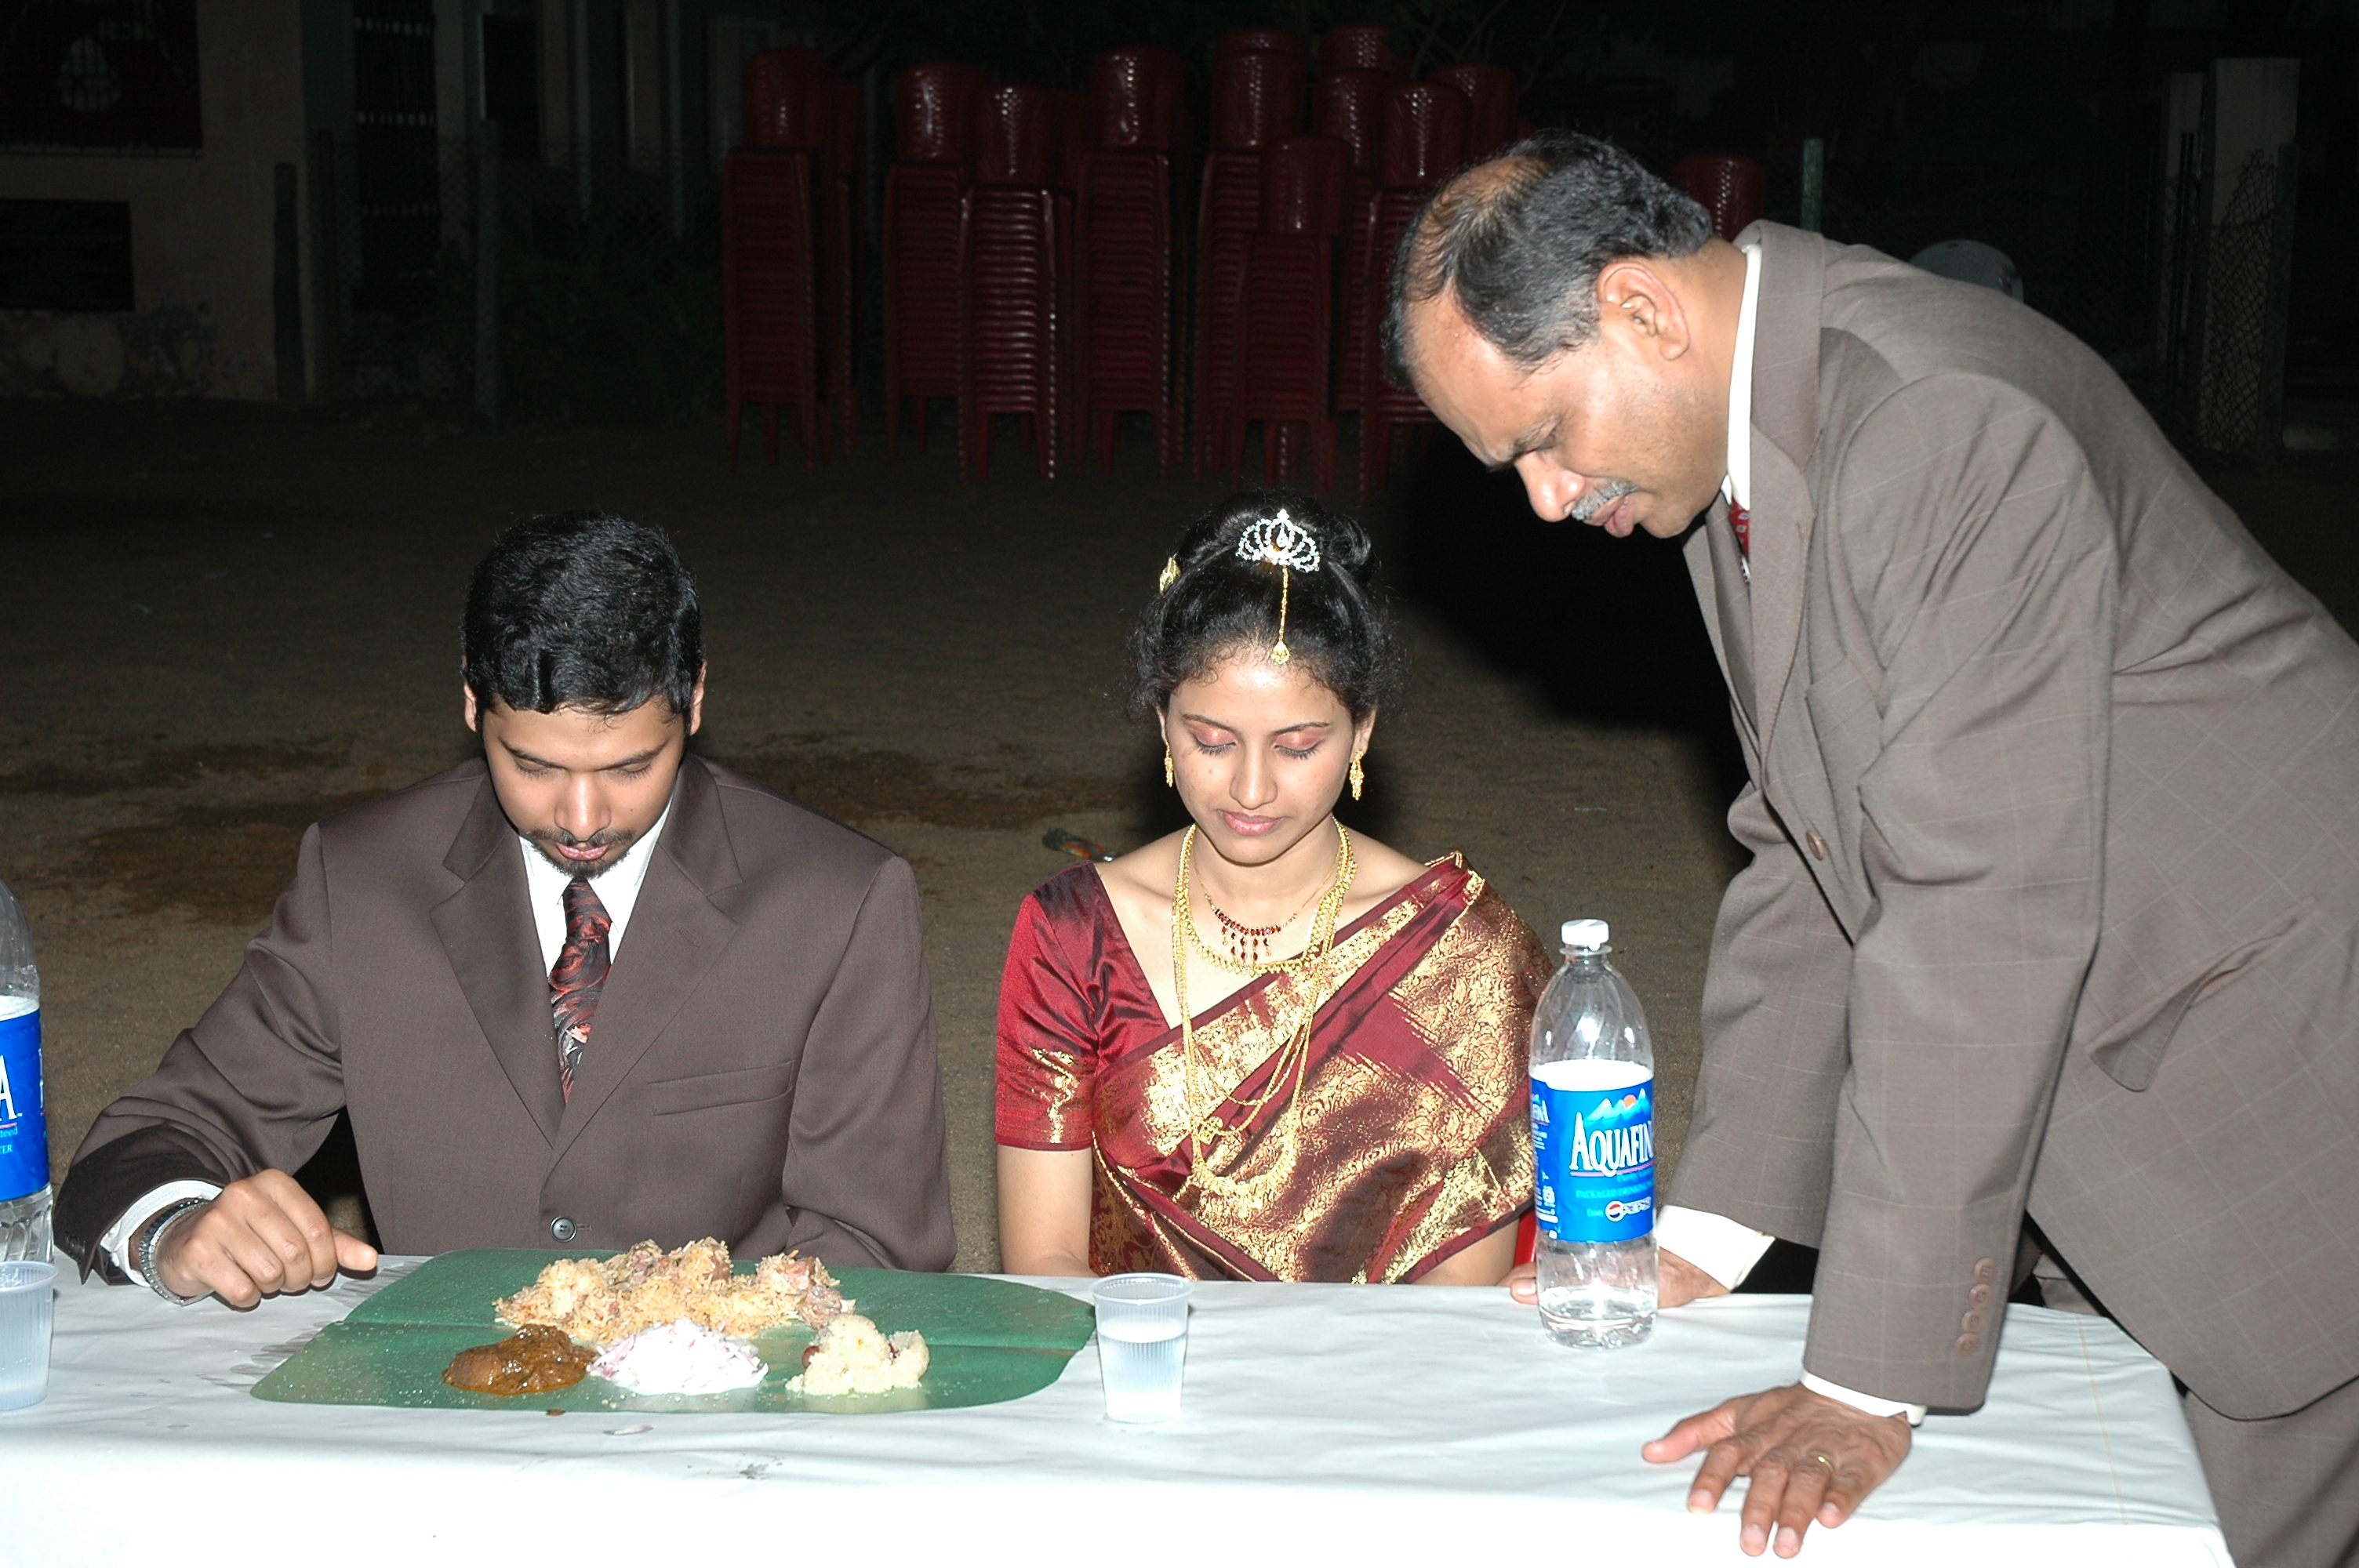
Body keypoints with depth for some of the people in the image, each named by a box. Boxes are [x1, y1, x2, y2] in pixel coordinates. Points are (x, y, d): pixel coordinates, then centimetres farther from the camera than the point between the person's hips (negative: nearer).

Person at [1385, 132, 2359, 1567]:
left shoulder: (1949, 420, -27)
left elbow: (1977, 905, -29)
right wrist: (1711, 1226, 5)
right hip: (2098, 1058, 8)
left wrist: (1868, 1376, -25)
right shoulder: (1736, 438, 4)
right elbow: (1810, 849, 8)